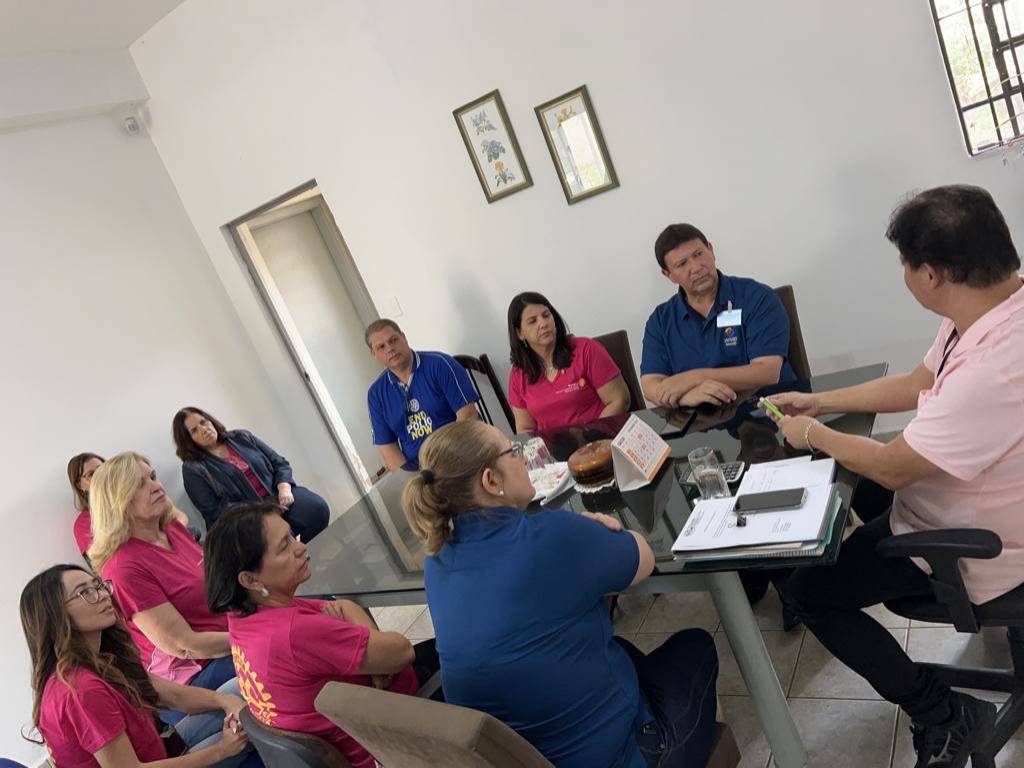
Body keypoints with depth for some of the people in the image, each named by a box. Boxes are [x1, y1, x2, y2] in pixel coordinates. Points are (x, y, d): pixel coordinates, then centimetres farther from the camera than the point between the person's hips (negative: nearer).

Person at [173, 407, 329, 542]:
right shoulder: (193, 469, 3)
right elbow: (215, 511, -6)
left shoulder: (241, 438, 15)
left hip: (278, 494, 4)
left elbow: (280, 463, 12)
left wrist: (284, 488, -9)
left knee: (318, 509, -25)